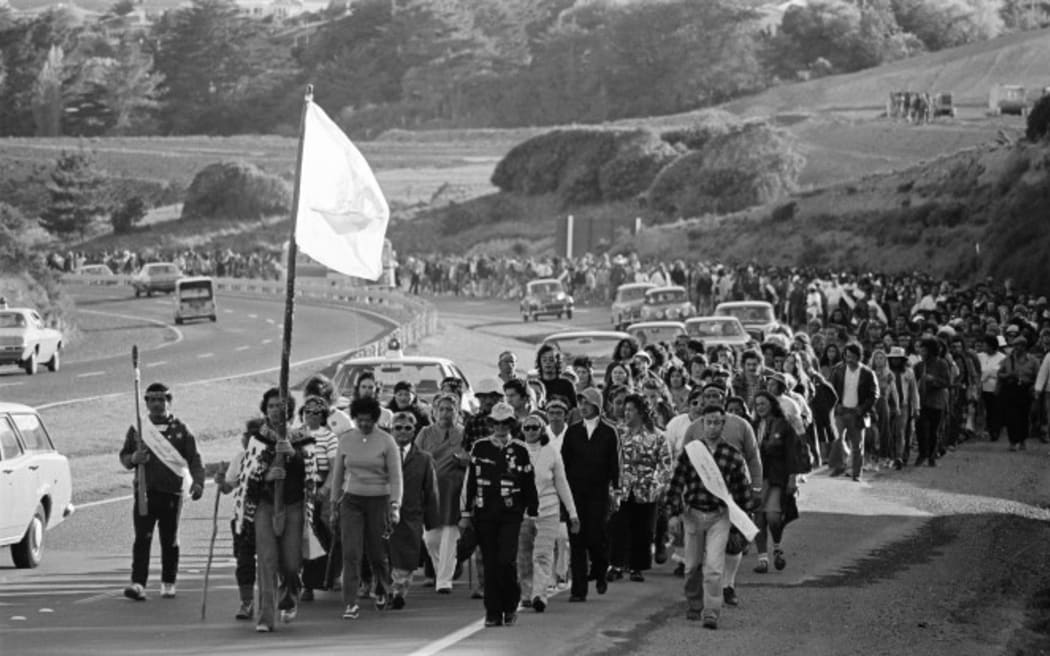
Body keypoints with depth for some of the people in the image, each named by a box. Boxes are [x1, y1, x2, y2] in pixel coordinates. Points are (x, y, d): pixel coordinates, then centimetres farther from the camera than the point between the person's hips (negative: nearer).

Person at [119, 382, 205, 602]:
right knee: (142, 538, -11)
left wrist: (197, 482, -15)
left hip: (172, 492, 0)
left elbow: (194, 459, 2)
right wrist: (133, 459, -10)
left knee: (170, 540, 8)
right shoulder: (137, 429, 8)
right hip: (145, 491, 0)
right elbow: (123, 456, 14)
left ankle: (168, 583, 20)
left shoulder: (180, 430, 5)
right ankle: (138, 584, -17)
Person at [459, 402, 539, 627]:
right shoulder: (479, 448, 6)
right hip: (484, 514, 2)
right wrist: (465, 513, 6)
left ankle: (510, 606, 8)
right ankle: (493, 613, 8)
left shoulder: (520, 451, 3)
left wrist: (532, 514, 7)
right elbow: (470, 481, 8)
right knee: (490, 564, 2)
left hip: (510, 515, -2)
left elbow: (530, 484, 8)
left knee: (506, 560, -12)